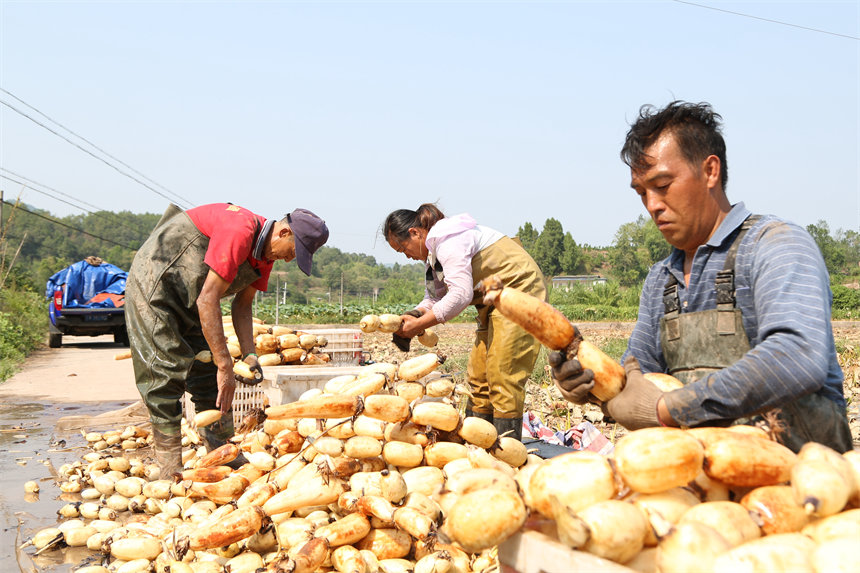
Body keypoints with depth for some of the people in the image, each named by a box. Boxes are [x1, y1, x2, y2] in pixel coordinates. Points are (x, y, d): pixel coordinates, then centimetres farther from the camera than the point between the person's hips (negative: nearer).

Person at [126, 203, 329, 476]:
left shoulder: (266, 253, 1)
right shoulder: (239, 231, -30)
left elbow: (242, 305, 6)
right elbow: (207, 300, -32)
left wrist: (249, 355, -7)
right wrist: (225, 366, -30)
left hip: (187, 299, 10)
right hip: (154, 286, -9)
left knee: (210, 378, 6)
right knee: (166, 375, -12)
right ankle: (171, 474, -7)